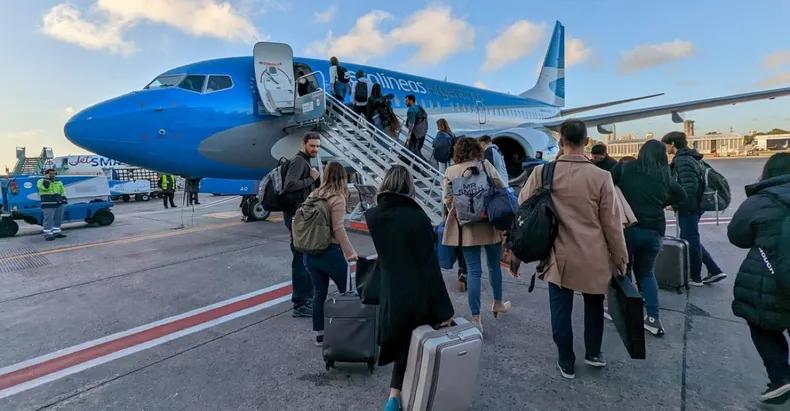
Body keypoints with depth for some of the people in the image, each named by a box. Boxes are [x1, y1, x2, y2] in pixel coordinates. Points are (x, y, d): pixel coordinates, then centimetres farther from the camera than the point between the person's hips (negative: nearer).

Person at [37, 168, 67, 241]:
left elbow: (62, 193, 22)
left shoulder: (59, 182, 18)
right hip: (48, 205, -6)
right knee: (48, 219, -8)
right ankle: (48, 234, -4)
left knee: (58, 219, 10)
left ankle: (56, 232, 20)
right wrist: (46, 179, -13)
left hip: (59, 204, 6)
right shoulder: (41, 181, 2)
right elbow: (44, 187, -21)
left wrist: (64, 201, 16)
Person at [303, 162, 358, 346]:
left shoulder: (313, 195, 7)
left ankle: (319, 335, 21)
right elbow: (338, 229, -18)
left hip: (310, 253, 6)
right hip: (330, 252, -6)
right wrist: (350, 252, -14)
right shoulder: (337, 198, -12)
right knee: (346, 291, 11)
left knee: (319, 293, 14)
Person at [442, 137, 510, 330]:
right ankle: (498, 303, 40)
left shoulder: (450, 172, -1)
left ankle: (476, 318, 6)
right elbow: (501, 188, -3)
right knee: (494, 265, 20)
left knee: (473, 271, 5)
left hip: (467, 227, 0)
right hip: (490, 224, 0)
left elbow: (448, 200, -5)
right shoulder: (485, 165, -2)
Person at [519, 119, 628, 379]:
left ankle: (566, 363, 27)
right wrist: (621, 259, 6)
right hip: (594, 258, 1)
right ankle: (593, 353, 39)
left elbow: (522, 209, 0)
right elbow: (612, 223, -4)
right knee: (594, 305, 24)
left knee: (561, 311, 12)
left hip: (558, 257, 0)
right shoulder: (601, 177, -12)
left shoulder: (542, 173, -11)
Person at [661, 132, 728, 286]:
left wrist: (675, 203, -16)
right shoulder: (690, 157, 13)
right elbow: (694, 184, 17)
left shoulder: (683, 160, -17)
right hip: (693, 205, 10)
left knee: (690, 240, 2)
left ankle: (695, 278, 15)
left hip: (687, 207, -10)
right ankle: (714, 271, 22)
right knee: (691, 239, 18)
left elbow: (690, 187, -25)